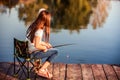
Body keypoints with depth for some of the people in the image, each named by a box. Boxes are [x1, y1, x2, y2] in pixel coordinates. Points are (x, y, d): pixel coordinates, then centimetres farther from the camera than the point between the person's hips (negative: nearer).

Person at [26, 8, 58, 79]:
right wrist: (45, 47, -7)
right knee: (55, 51, 1)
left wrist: (45, 44, 12)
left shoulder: (33, 26, 2)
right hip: (34, 53, -9)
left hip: (29, 50, 9)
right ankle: (41, 70, 3)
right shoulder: (39, 30, -24)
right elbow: (37, 46, -25)